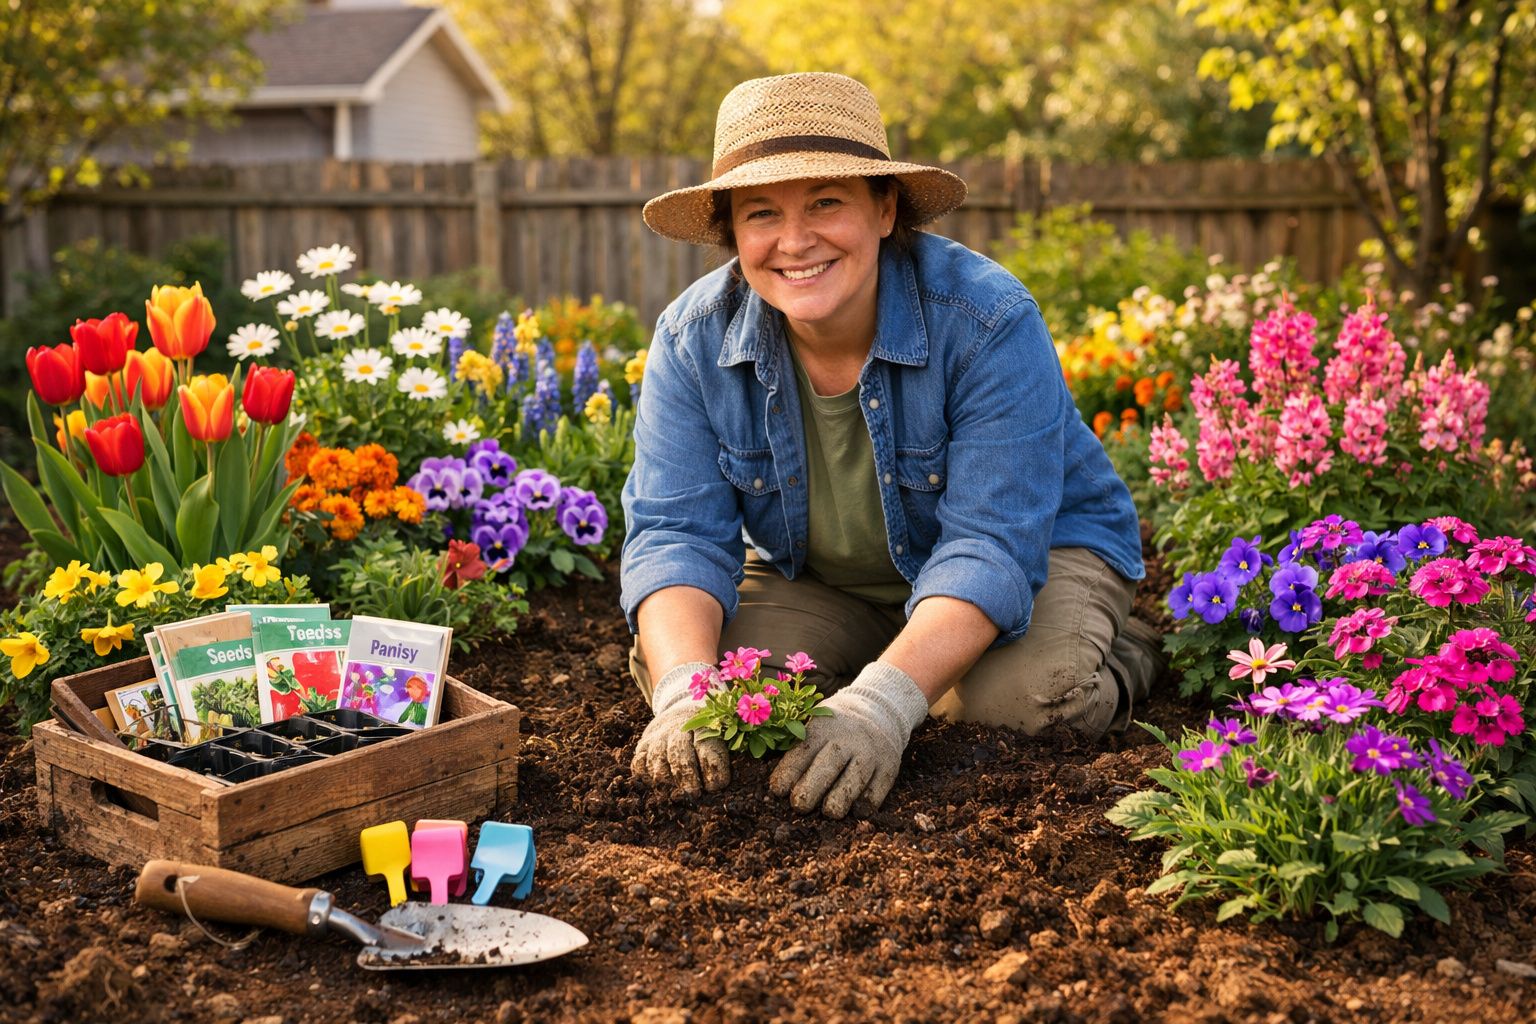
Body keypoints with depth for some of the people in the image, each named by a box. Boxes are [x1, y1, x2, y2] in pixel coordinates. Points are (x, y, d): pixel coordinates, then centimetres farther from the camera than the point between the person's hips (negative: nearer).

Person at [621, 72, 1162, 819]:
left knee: (1030, 690, -35)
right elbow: (676, 532, -21)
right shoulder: (694, 341, -17)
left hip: (1034, 556, -4)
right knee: (669, 658, -20)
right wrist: (684, 693, -42)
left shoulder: (987, 321, -30)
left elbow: (990, 548, -34)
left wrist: (880, 705, -49)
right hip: (820, 583, 4)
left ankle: (1114, 657, 3)